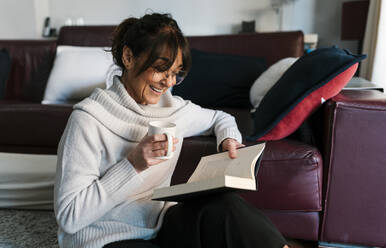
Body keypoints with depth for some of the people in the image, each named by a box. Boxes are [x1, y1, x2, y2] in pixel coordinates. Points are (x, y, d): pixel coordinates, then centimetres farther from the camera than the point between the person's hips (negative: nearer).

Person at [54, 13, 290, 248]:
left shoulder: (174, 108, 2)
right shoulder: (89, 120, -15)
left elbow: (220, 118, 22)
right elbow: (69, 216, -17)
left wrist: (229, 139, 0)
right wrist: (133, 165, -25)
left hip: (159, 226, 5)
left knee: (223, 205, -23)